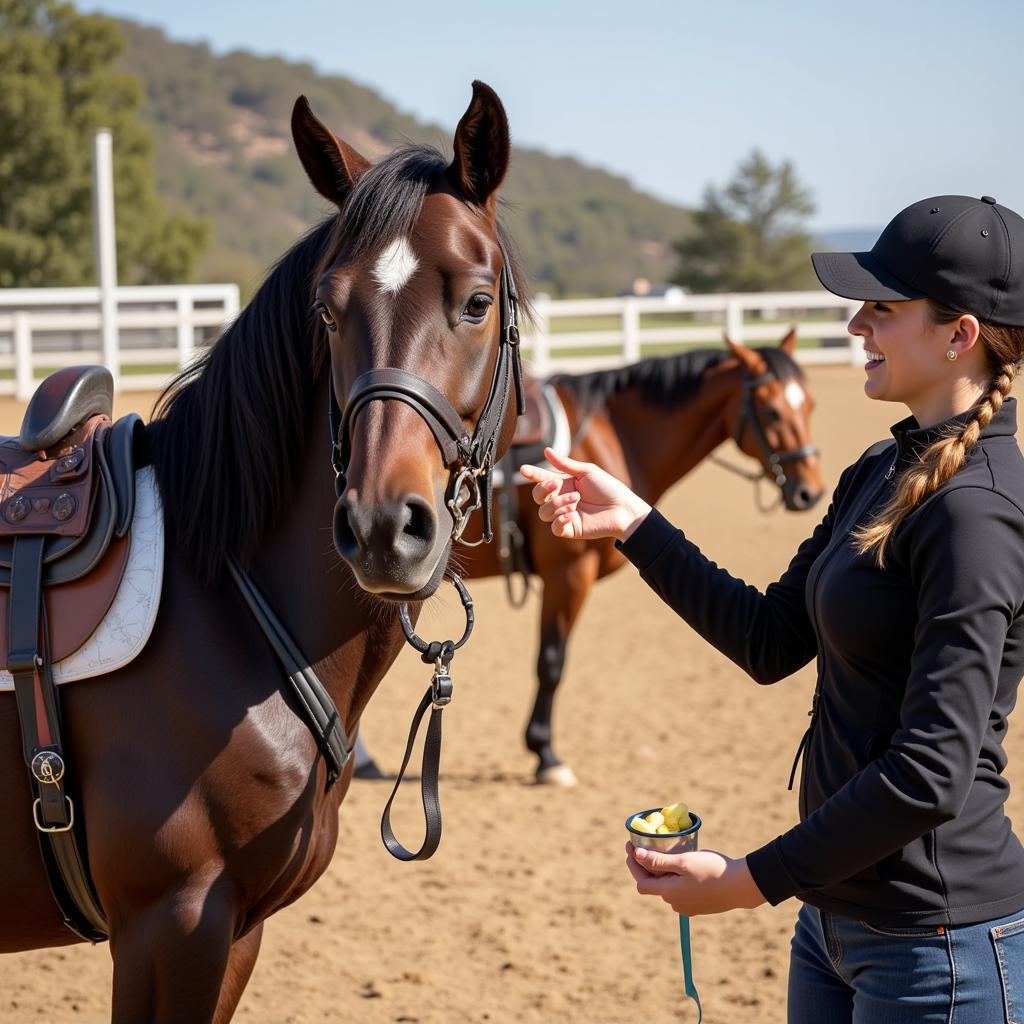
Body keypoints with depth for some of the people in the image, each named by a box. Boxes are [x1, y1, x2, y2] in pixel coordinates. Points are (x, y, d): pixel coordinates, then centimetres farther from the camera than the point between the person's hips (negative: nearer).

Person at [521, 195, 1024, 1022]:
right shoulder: (883, 474, 7)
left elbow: (932, 772, -24)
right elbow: (773, 641, 13)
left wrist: (753, 880, -19)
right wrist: (633, 523, 6)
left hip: (934, 943, -9)